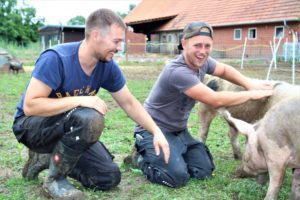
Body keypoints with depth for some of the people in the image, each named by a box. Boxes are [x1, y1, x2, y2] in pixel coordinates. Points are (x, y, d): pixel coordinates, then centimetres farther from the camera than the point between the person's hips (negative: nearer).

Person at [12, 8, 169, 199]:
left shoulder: (108, 66, -11)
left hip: (71, 130, 6)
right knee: (90, 118, -35)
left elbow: (129, 103, 0)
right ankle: (55, 178, -13)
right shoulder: (56, 58, -29)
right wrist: (80, 100, -36)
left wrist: (156, 131, -9)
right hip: (32, 125, -6)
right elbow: (30, 106, -31)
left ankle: (48, 158, 11)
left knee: (110, 178, -2)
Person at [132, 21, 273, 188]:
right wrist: (252, 94, -19)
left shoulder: (202, 61, -5)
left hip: (180, 131, 8)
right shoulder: (178, 72, -31)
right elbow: (216, 100, -31)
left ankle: (171, 156, 19)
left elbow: (224, 70, 17)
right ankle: (143, 158, 4)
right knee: (178, 177, -23)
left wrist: (250, 84, 0)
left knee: (204, 172, -4)